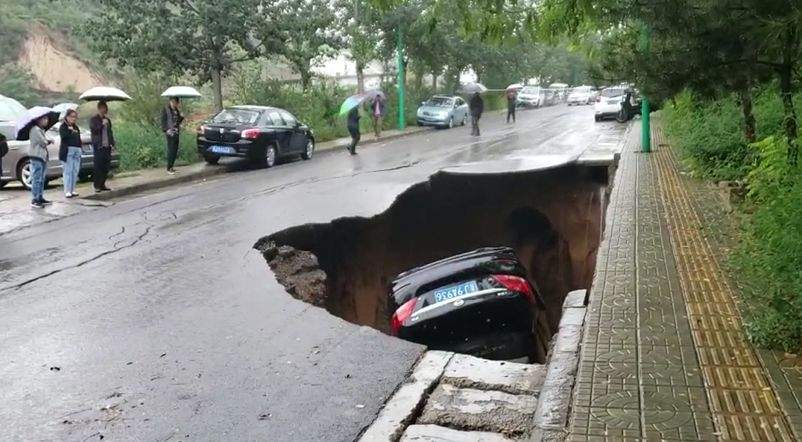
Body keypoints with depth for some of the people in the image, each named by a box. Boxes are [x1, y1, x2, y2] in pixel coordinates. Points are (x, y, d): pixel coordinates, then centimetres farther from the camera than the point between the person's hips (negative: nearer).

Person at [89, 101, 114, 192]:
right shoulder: (93, 119, 3)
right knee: (98, 167, -6)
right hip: (98, 146, -5)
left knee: (106, 167, 3)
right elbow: (93, 130, -10)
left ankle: (102, 185, 11)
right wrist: (102, 124, -17)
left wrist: (112, 144, 11)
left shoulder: (107, 120, 19)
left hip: (107, 146, 5)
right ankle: (97, 186, -2)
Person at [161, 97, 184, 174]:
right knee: (171, 150, -7)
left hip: (176, 132, 7)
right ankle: (168, 168, -3)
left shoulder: (176, 110, 14)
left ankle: (171, 167, 17)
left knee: (175, 150, 8)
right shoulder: (166, 110, -5)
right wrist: (166, 130, -18)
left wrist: (181, 117, 0)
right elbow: (163, 121, -8)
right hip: (170, 133, -7)